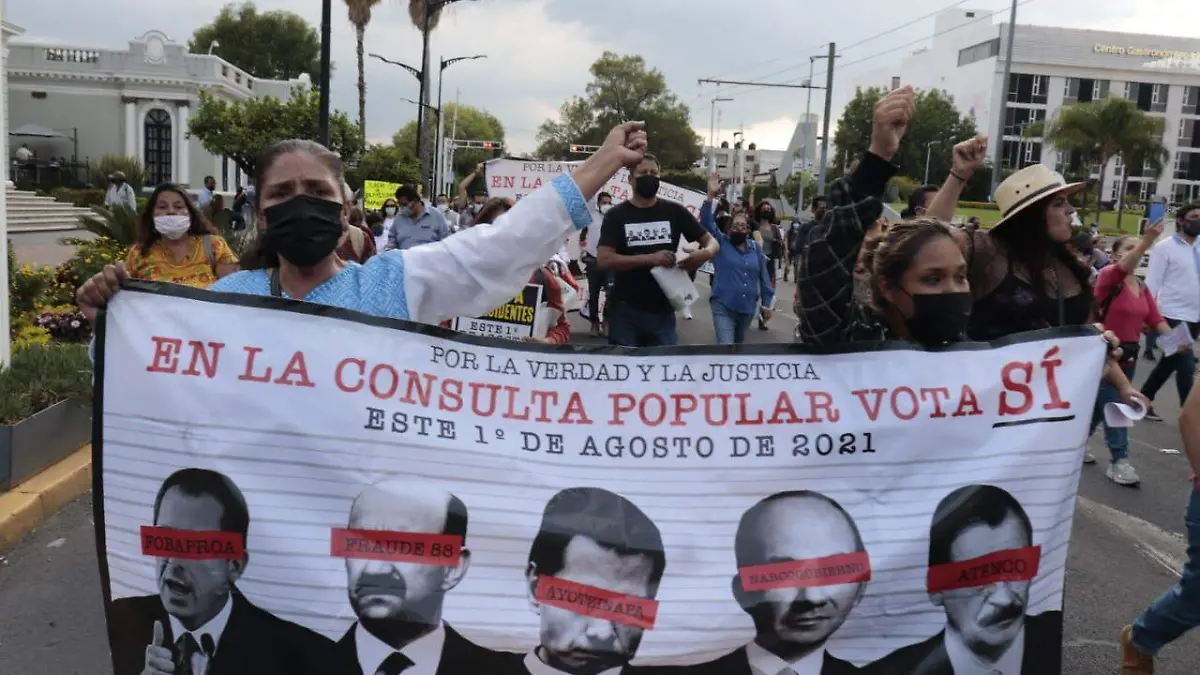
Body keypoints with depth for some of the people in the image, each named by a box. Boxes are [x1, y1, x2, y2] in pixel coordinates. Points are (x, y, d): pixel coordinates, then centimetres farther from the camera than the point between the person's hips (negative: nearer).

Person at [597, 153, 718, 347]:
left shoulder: (674, 211, 6)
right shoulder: (617, 215, -1)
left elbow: (712, 242, 8)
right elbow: (604, 259, -13)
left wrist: (705, 253, -18)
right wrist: (651, 259, -23)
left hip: (662, 311, 2)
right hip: (626, 311, -2)